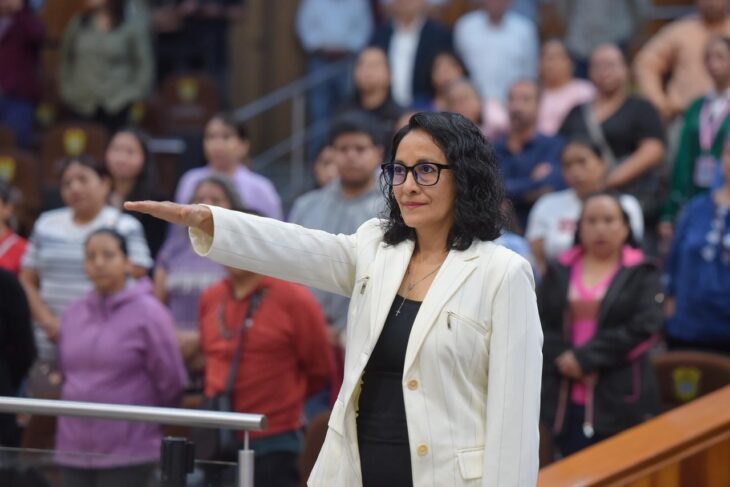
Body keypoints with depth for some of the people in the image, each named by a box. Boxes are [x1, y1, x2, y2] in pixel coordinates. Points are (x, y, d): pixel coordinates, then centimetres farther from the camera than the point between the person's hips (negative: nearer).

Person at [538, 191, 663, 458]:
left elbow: (644, 328, -8)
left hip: (619, 402, -3)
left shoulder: (641, 275, 5)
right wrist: (563, 359, -13)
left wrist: (586, 358, -13)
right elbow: (540, 323, 6)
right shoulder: (559, 272, 14)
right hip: (564, 399, 3)